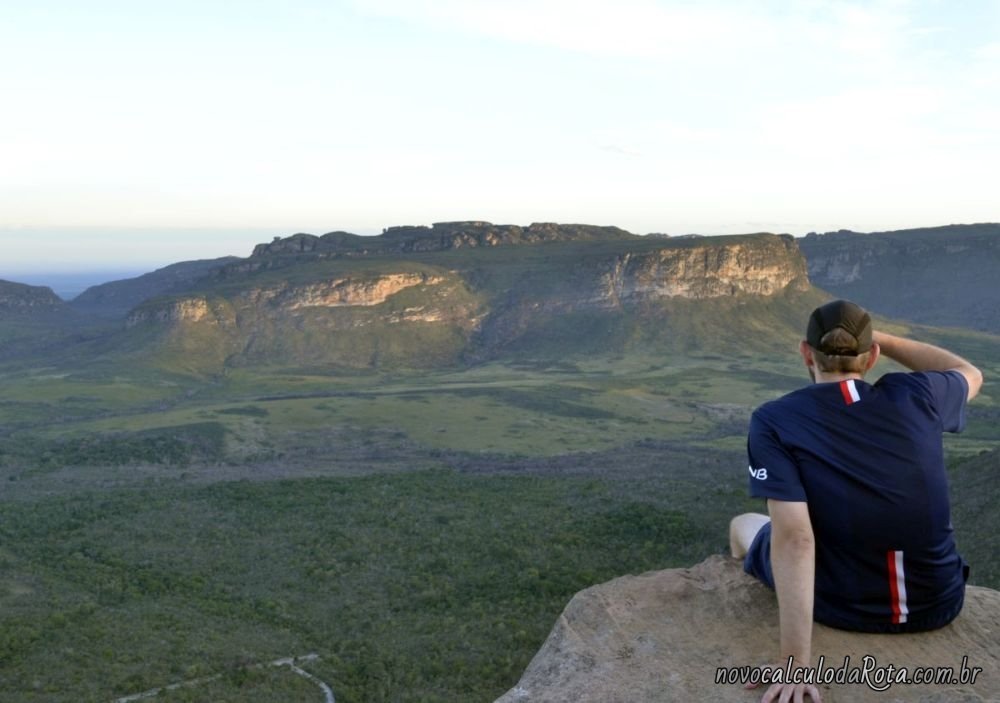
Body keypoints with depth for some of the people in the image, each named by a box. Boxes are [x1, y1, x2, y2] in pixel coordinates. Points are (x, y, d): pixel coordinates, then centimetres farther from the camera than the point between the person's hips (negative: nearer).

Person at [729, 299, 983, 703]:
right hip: (938, 602, 4)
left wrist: (796, 662, -29)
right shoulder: (914, 397, -8)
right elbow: (970, 374, 16)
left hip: (841, 607, -3)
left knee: (742, 526, 25)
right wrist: (881, 339, 13)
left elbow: (793, 538, -28)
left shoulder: (774, 421, -18)